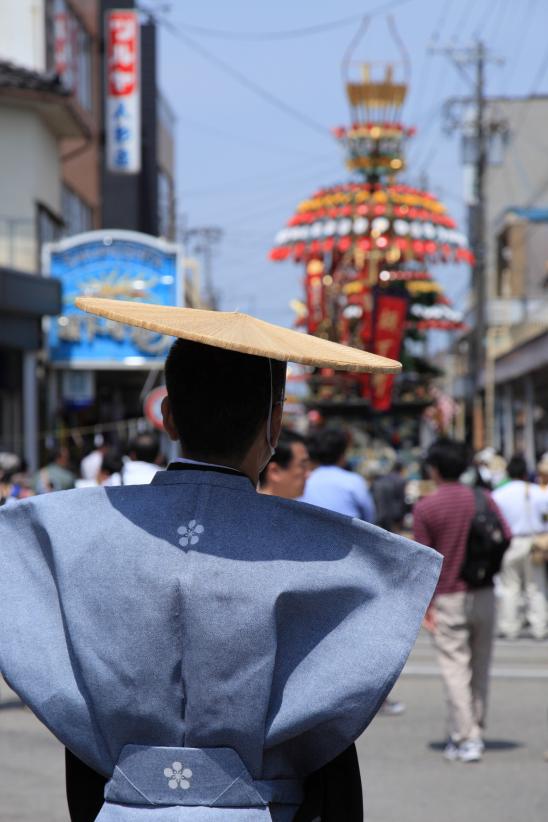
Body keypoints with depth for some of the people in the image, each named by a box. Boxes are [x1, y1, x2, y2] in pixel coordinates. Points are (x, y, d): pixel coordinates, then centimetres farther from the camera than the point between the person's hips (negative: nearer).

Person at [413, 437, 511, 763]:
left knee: (455, 668, -1)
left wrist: (425, 603, -3)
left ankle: (463, 739, -5)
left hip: (449, 598, -4)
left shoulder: (425, 507, -8)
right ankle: (477, 733, 19)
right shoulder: (483, 499, 1)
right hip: (484, 595, 4)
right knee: (480, 667, 12)